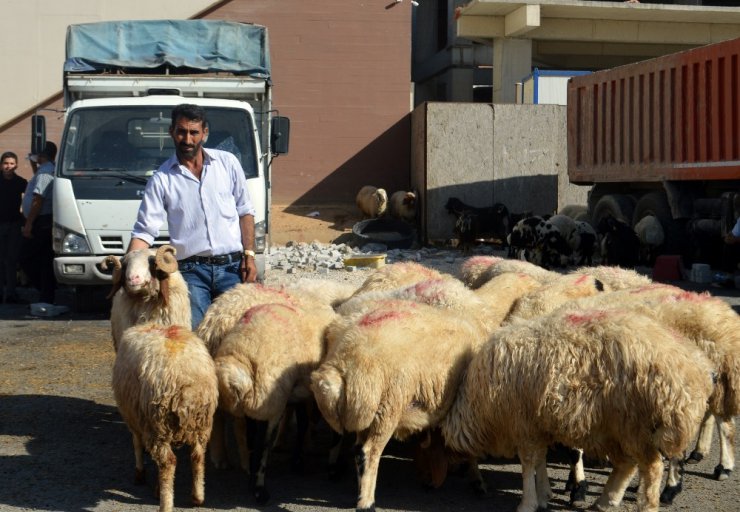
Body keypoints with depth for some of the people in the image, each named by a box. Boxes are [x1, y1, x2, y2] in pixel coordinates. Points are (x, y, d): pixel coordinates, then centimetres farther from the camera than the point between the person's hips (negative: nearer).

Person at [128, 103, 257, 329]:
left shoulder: (227, 163, 9)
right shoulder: (162, 179, 4)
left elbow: (245, 212, 14)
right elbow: (144, 231, 1)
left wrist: (249, 255, 3)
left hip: (232, 267, 1)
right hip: (190, 270, -1)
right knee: (192, 332, -10)